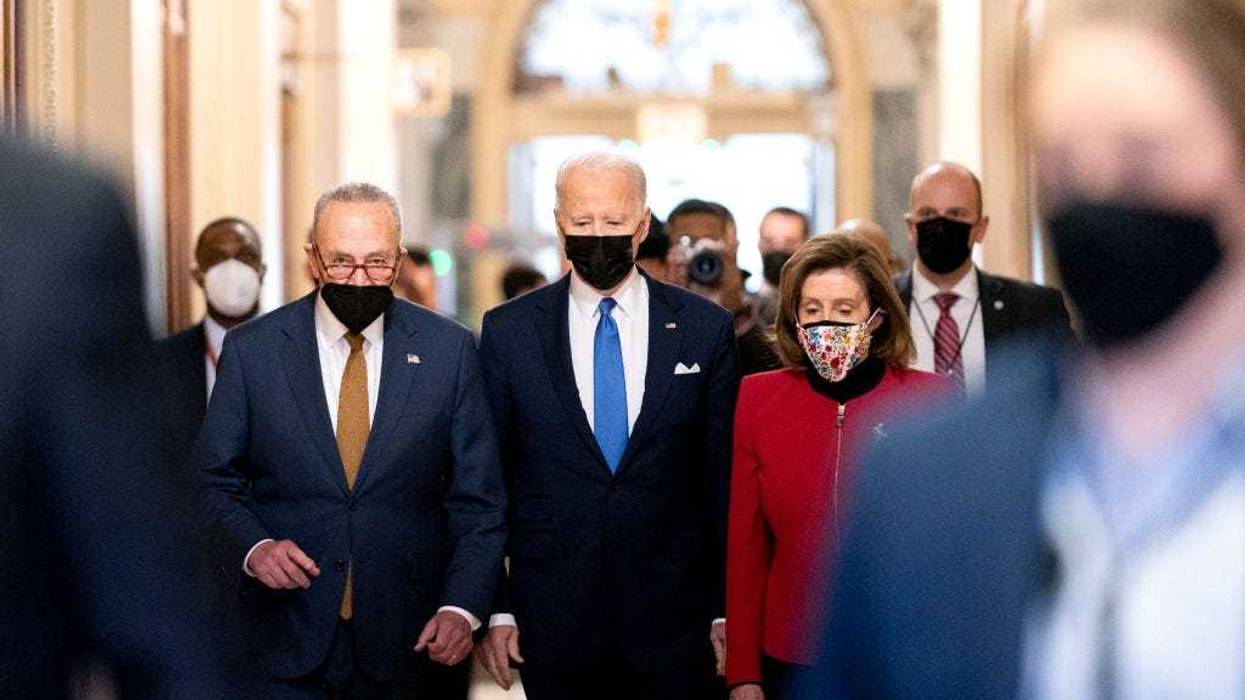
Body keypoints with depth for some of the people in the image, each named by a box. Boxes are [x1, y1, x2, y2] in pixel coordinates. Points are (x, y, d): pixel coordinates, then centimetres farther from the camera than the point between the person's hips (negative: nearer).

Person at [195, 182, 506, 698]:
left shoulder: (449, 350, -1)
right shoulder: (252, 349, -2)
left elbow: (478, 498, 0)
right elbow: (216, 480, 4)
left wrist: (462, 608, -12)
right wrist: (253, 546, -16)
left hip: (408, 637, 1)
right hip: (288, 635, -1)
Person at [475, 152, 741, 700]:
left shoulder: (705, 329, 2)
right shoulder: (508, 332, 2)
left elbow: (724, 478, 4)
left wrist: (726, 608, 2)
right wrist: (496, 607, -1)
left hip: (671, 618, 0)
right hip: (553, 622, 0)